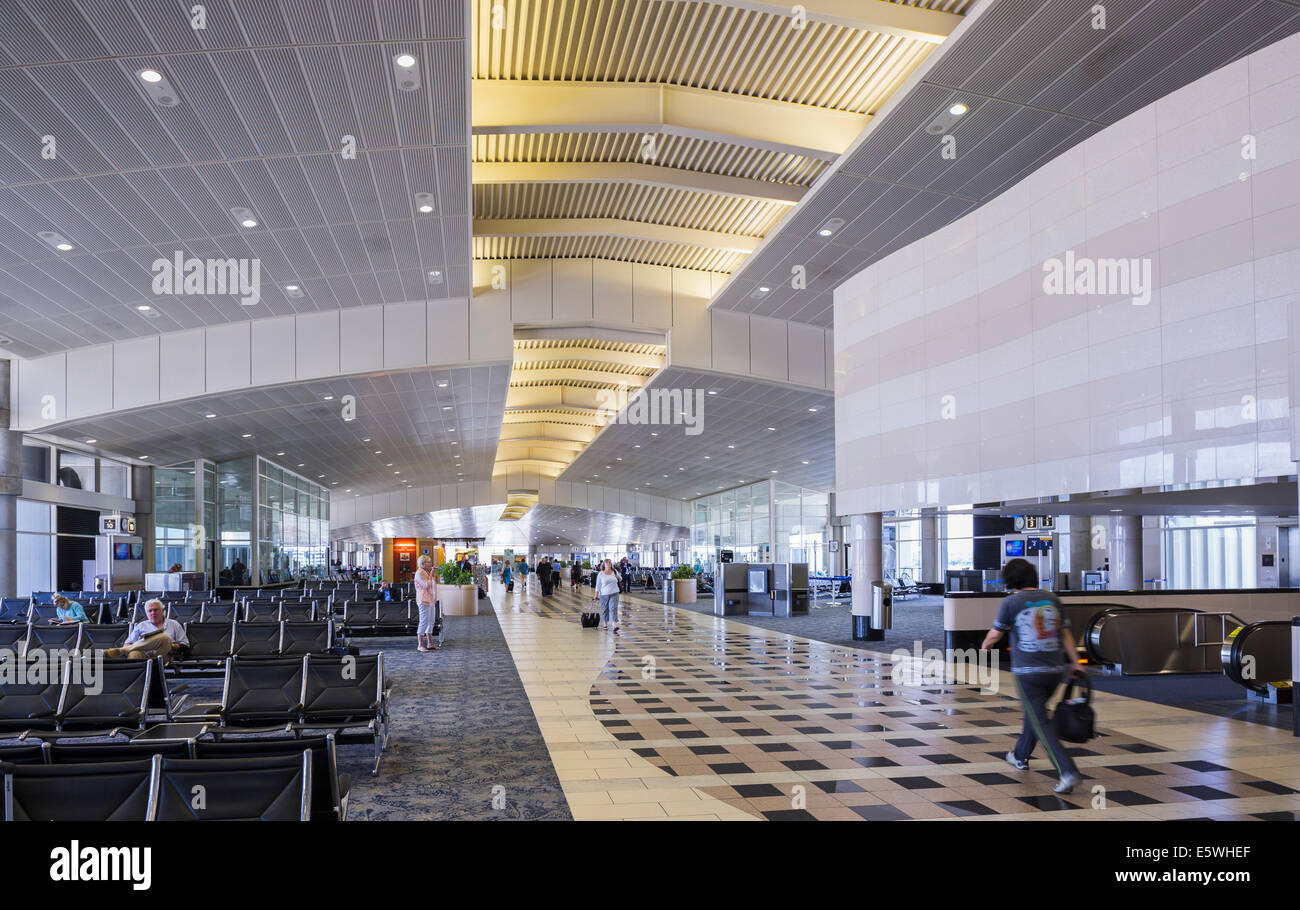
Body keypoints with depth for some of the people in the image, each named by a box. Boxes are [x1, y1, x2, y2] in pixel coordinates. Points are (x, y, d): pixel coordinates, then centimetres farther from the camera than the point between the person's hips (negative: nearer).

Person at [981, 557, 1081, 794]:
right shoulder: (1052, 599, 7)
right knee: (1034, 712, 24)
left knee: (1041, 723, -3)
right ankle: (1020, 756, 40)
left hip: (1027, 671, -6)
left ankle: (1067, 771, -16)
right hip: (1055, 670, 6)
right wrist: (1075, 663, 13)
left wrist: (985, 645, 23)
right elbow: (1065, 634, 8)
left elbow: (995, 635, 2)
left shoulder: (1011, 602, -6)